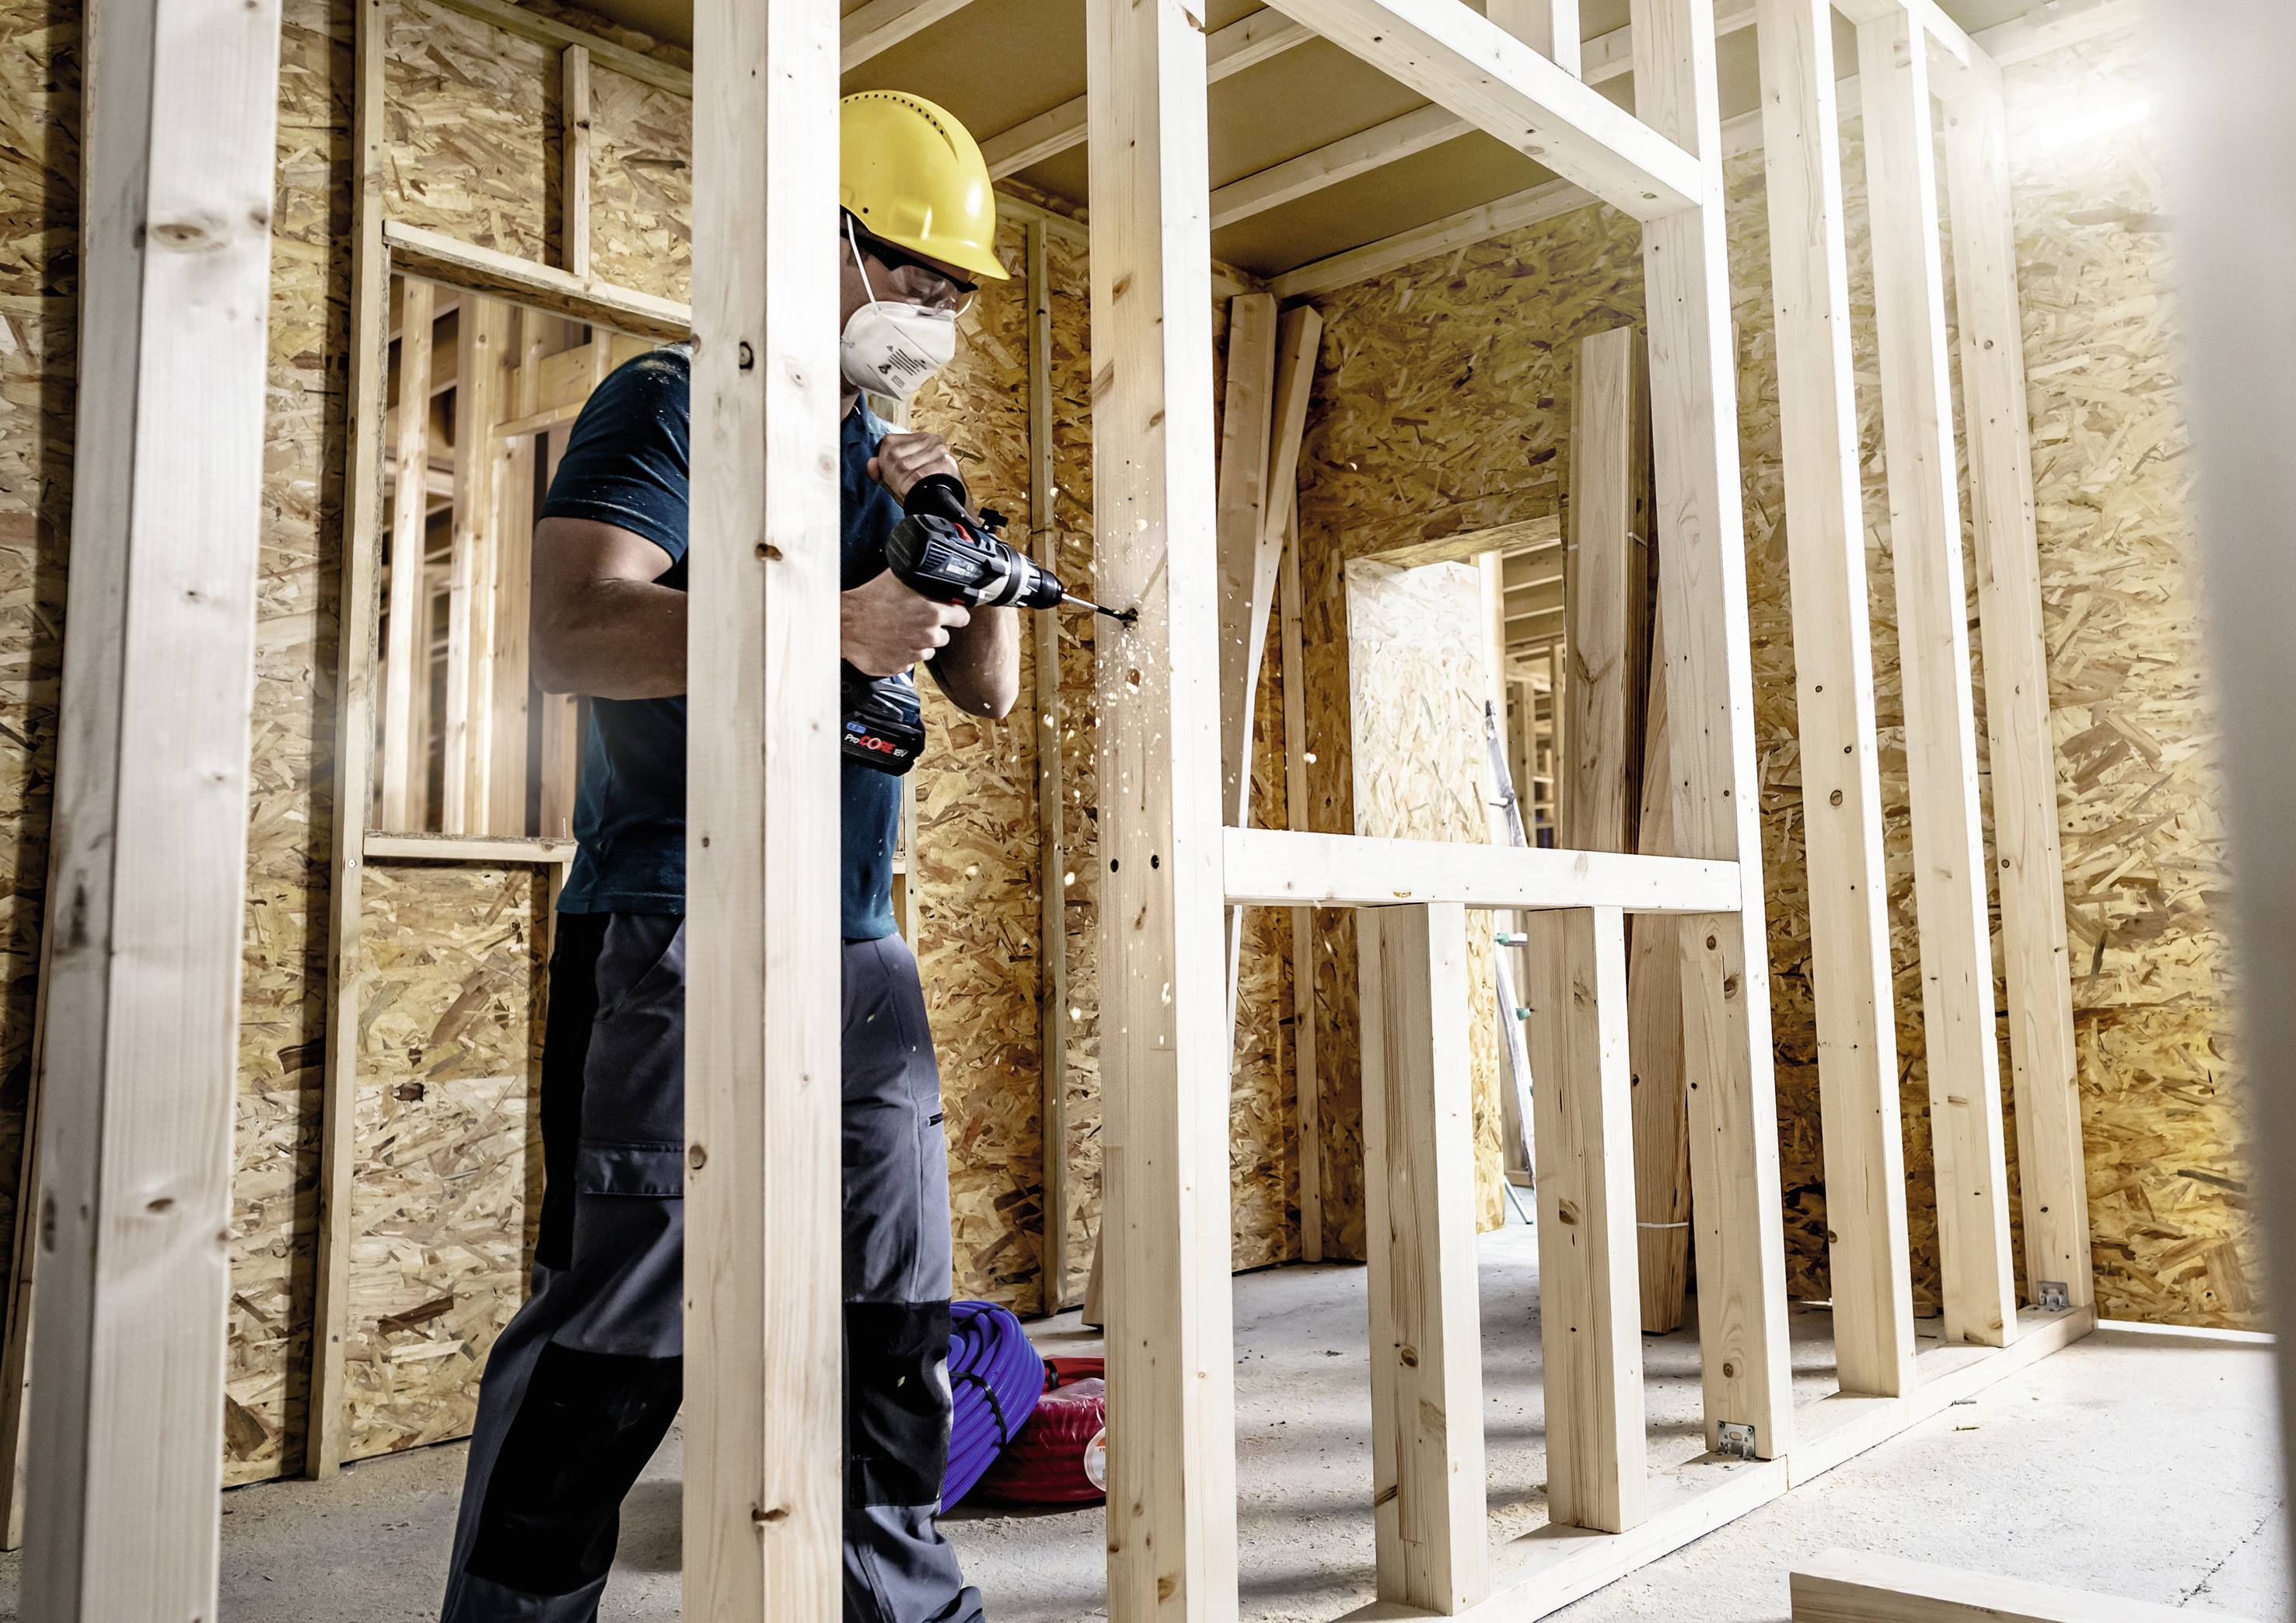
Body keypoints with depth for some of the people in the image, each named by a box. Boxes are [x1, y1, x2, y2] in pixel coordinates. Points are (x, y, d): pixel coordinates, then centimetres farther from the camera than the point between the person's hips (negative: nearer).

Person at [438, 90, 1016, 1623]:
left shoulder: (887, 456, 20)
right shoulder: (676, 405, -2)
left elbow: (987, 686, 19)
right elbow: (574, 632, -17)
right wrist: (826, 631, -24)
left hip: (860, 948, 8)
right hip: (677, 937, -7)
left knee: (898, 1309, 13)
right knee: (616, 1333, -3)